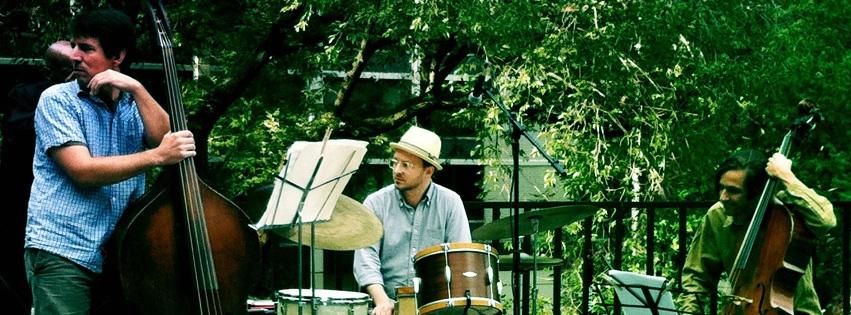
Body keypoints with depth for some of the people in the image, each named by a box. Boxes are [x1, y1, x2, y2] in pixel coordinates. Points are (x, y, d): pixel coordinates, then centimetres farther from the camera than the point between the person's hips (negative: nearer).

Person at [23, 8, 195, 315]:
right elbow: (83, 171, -14)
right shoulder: (57, 99, -1)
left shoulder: (135, 104, 14)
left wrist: (137, 88, -11)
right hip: (62, 252, -4)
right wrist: (157, 156, -22)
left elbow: (164, 138, -5)